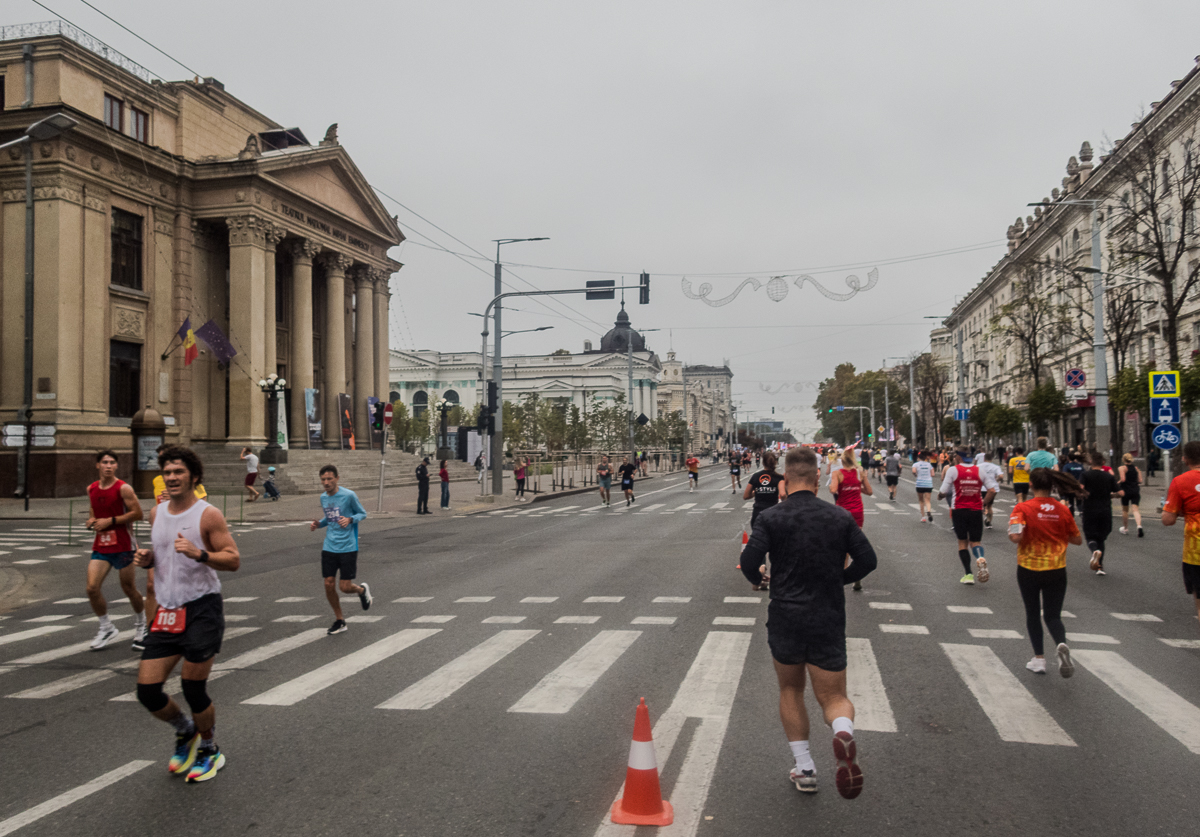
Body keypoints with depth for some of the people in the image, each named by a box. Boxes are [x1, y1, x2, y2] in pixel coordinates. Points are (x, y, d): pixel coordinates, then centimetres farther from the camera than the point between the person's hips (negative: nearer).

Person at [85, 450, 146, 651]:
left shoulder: (123, 488, -10)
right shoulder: (91, 489, 8)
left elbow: (137, 513, -14)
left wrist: (110, 521, -17)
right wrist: (91, 520, 3)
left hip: (122, 546, -5)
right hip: (100, 545, 5)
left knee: (129, 589, 7)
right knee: (92, 588, -7)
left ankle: (141, 625, 29)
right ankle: (106, 628, 11)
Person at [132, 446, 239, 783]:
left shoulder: (208, 515, -9)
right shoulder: (156, 513, 10)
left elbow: (234, 560, -12)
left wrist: (199, 553, -27)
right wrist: (146, 558, 2)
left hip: (202, 609, -6)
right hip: (167, 611, 6)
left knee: (193, 688, -1)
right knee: (147, 689, 2)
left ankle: (210, 750, 25)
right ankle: (185, 731, 32)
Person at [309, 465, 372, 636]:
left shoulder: (349, 495, -11)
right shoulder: (323, 498, 7)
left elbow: (363, 513, -2)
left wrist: (350, 519, -21)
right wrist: (318, 524, 1)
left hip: (348, 548, -5)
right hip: (329, 548, 5)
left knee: (345, 587, -5)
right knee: (329, 585, 2)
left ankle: (362, 590, 31)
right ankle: (339, 620, 21)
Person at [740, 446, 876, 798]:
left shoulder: (772, 517, -8)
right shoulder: (840, 516, 0)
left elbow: (749, 563, -16)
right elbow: (867, 560, 1)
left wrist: (758, 580, 7)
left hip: (785, 619, -1)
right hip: (830, 620, 1)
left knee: (790, 691, 21)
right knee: (834, 697, 10)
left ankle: (804, 768, 19)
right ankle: (843, 733, -24)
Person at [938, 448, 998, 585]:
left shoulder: (953, 470, -6)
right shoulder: (980, 470, 2)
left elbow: (943, 492, -7)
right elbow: (993, 490, -1)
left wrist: (939, 496, 15)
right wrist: (984, 503, 12)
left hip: (959, 510, -2)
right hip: (976, 511, 2)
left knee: (962, 542, 11)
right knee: (975, 541, 11)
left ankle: (968, 574, 6)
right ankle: (980, 558, -23)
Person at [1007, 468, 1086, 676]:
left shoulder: (1023, 508, -13)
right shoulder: (1063, 510, -3)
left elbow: (1015, 536, -25)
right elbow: (1077, 540, 5)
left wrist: (1012, 531, -3)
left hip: (1028, 569, -2)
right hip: (1057, 571, 2)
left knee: (1033, 614, 16)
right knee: (1053, 615, 9)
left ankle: (1039, 659, 19)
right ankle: (1062, 644, -20)